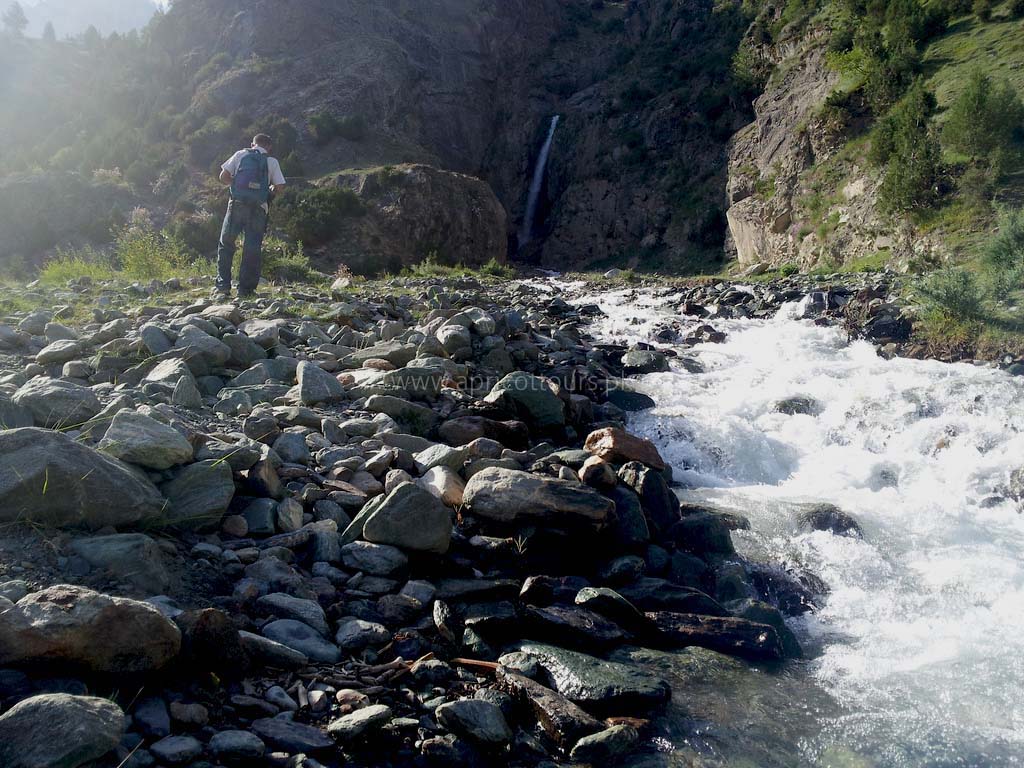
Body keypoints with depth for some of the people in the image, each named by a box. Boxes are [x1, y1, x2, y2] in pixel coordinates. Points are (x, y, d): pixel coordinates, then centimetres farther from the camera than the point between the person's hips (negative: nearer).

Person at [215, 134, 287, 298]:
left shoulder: (241, 154, 8)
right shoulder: (272, 162, 6)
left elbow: (224, 176, 3)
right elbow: (280, 187, -1)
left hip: (237, 205, 1)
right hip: (258, 209, 0)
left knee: (226, 245, 11)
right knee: (252, 250, 7)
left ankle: (223, 287, 5)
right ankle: (245, 289, 5)